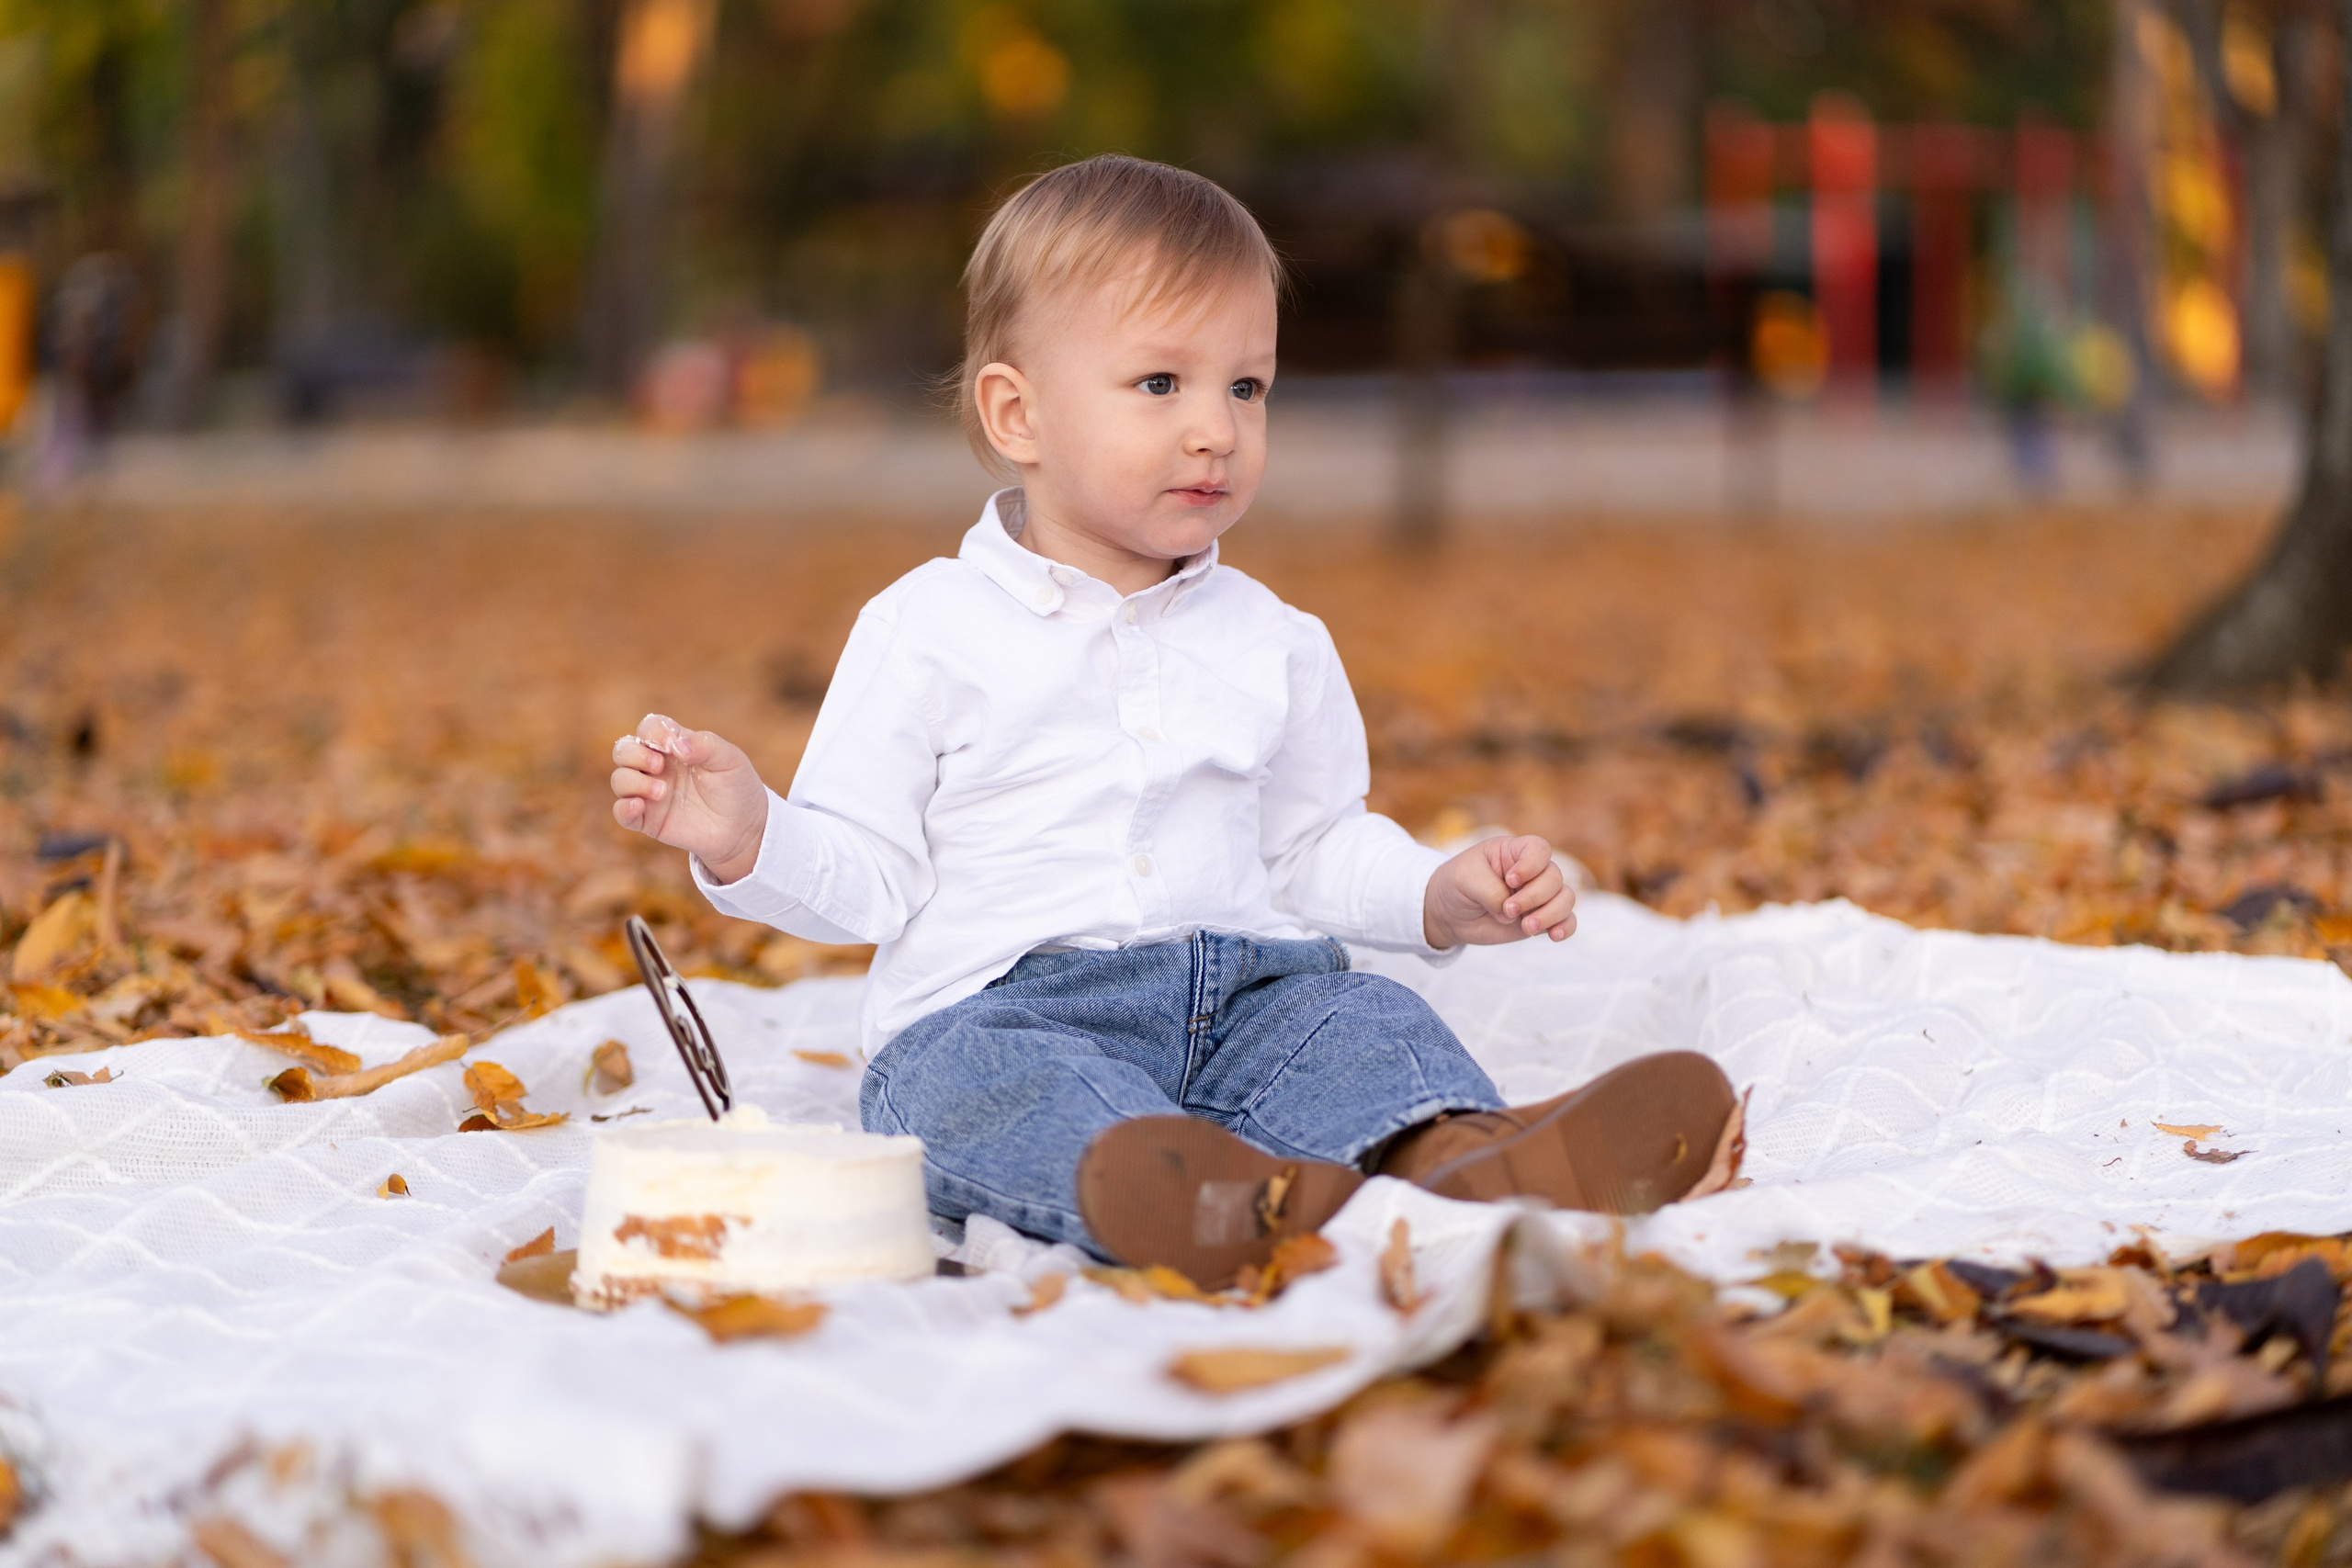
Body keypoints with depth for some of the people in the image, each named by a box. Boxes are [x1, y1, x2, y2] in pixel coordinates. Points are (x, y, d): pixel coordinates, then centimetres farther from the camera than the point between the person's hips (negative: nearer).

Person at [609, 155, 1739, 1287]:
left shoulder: (1274, 644, 16)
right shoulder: (928, 631, 5)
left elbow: (1314, 849, 24)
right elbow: (864, 875, 4)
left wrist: (1440, 895, 6)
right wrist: (748, 838, -15)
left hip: (1242, 999, 4)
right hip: (996, 1009, -4)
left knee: (1359, 1021, -23)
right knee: (979, 1080, -35)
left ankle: (1461, 1156, -55)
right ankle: (1178, 1196, -66)